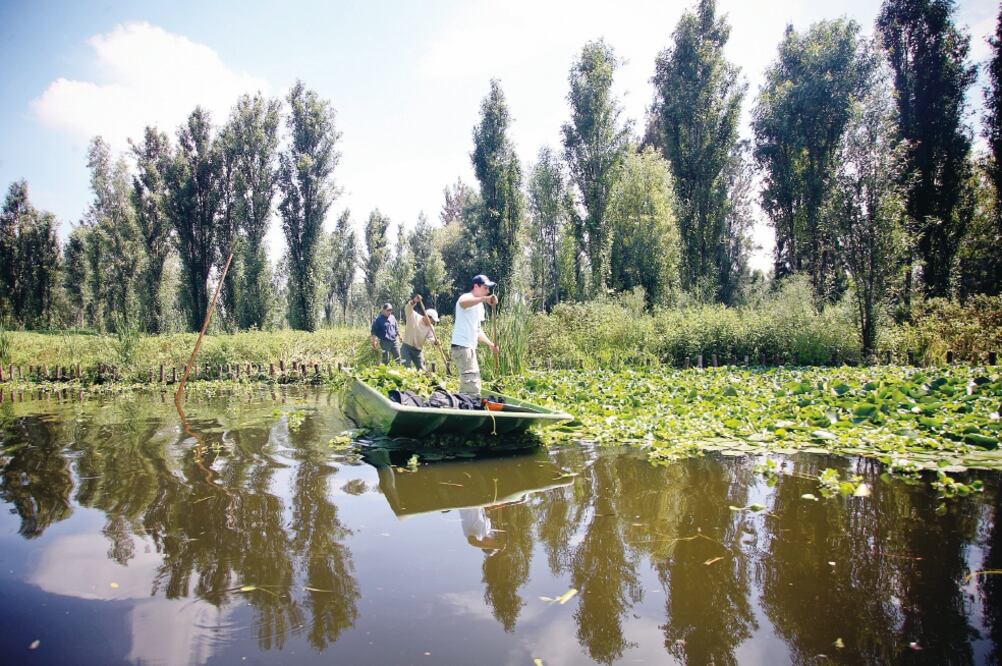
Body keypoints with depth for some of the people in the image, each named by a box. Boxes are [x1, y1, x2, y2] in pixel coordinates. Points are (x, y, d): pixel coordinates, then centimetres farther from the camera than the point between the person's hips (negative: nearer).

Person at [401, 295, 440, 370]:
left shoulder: (429, 327, 4)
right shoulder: (414, 316, -9)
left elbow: (431, 338, -2)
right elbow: (408, 309, -26)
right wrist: (414, 301, -48)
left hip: (417, 350, 5)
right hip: (407, 347, -5)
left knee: (422, 369, 6)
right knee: (406, 367, -12)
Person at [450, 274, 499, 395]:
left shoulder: (479, 305, 20)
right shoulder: (467, 297, -9)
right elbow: (462, 303, -37)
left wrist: (490, 344, 18)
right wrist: (484, 298, -48)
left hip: (470, 347, 10)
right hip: (462, 347, -10)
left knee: (467, 386, 17)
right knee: (472, 387, -15)